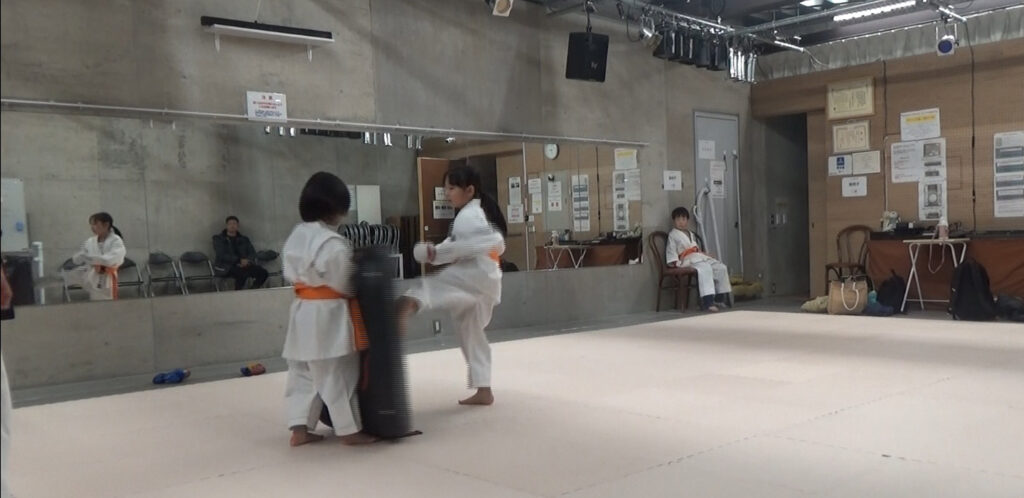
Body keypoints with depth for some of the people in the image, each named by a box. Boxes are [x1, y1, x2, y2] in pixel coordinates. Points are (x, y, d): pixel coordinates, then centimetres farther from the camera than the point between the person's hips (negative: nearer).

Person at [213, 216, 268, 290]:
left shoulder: (244, 239, 22)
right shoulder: (218, 238, 9)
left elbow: (252, 253, 11)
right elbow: (221, 255, -6)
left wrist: (247, 261, -14)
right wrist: (239, 260, -18)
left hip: (243, 264, 4)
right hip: (226, 266, -4)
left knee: (263, 272, -22)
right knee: (243, 273, -37)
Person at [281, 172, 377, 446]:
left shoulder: (295, 235, 7)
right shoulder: (333, 243, -20)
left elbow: (290, 272, 14)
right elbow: (345, 284, -15)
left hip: (302, 311, 9)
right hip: (328, 314, -8)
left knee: (303, 372, 15)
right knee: (338, 374, 2)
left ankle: (299, 429, 19)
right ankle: (350, 430, 12)